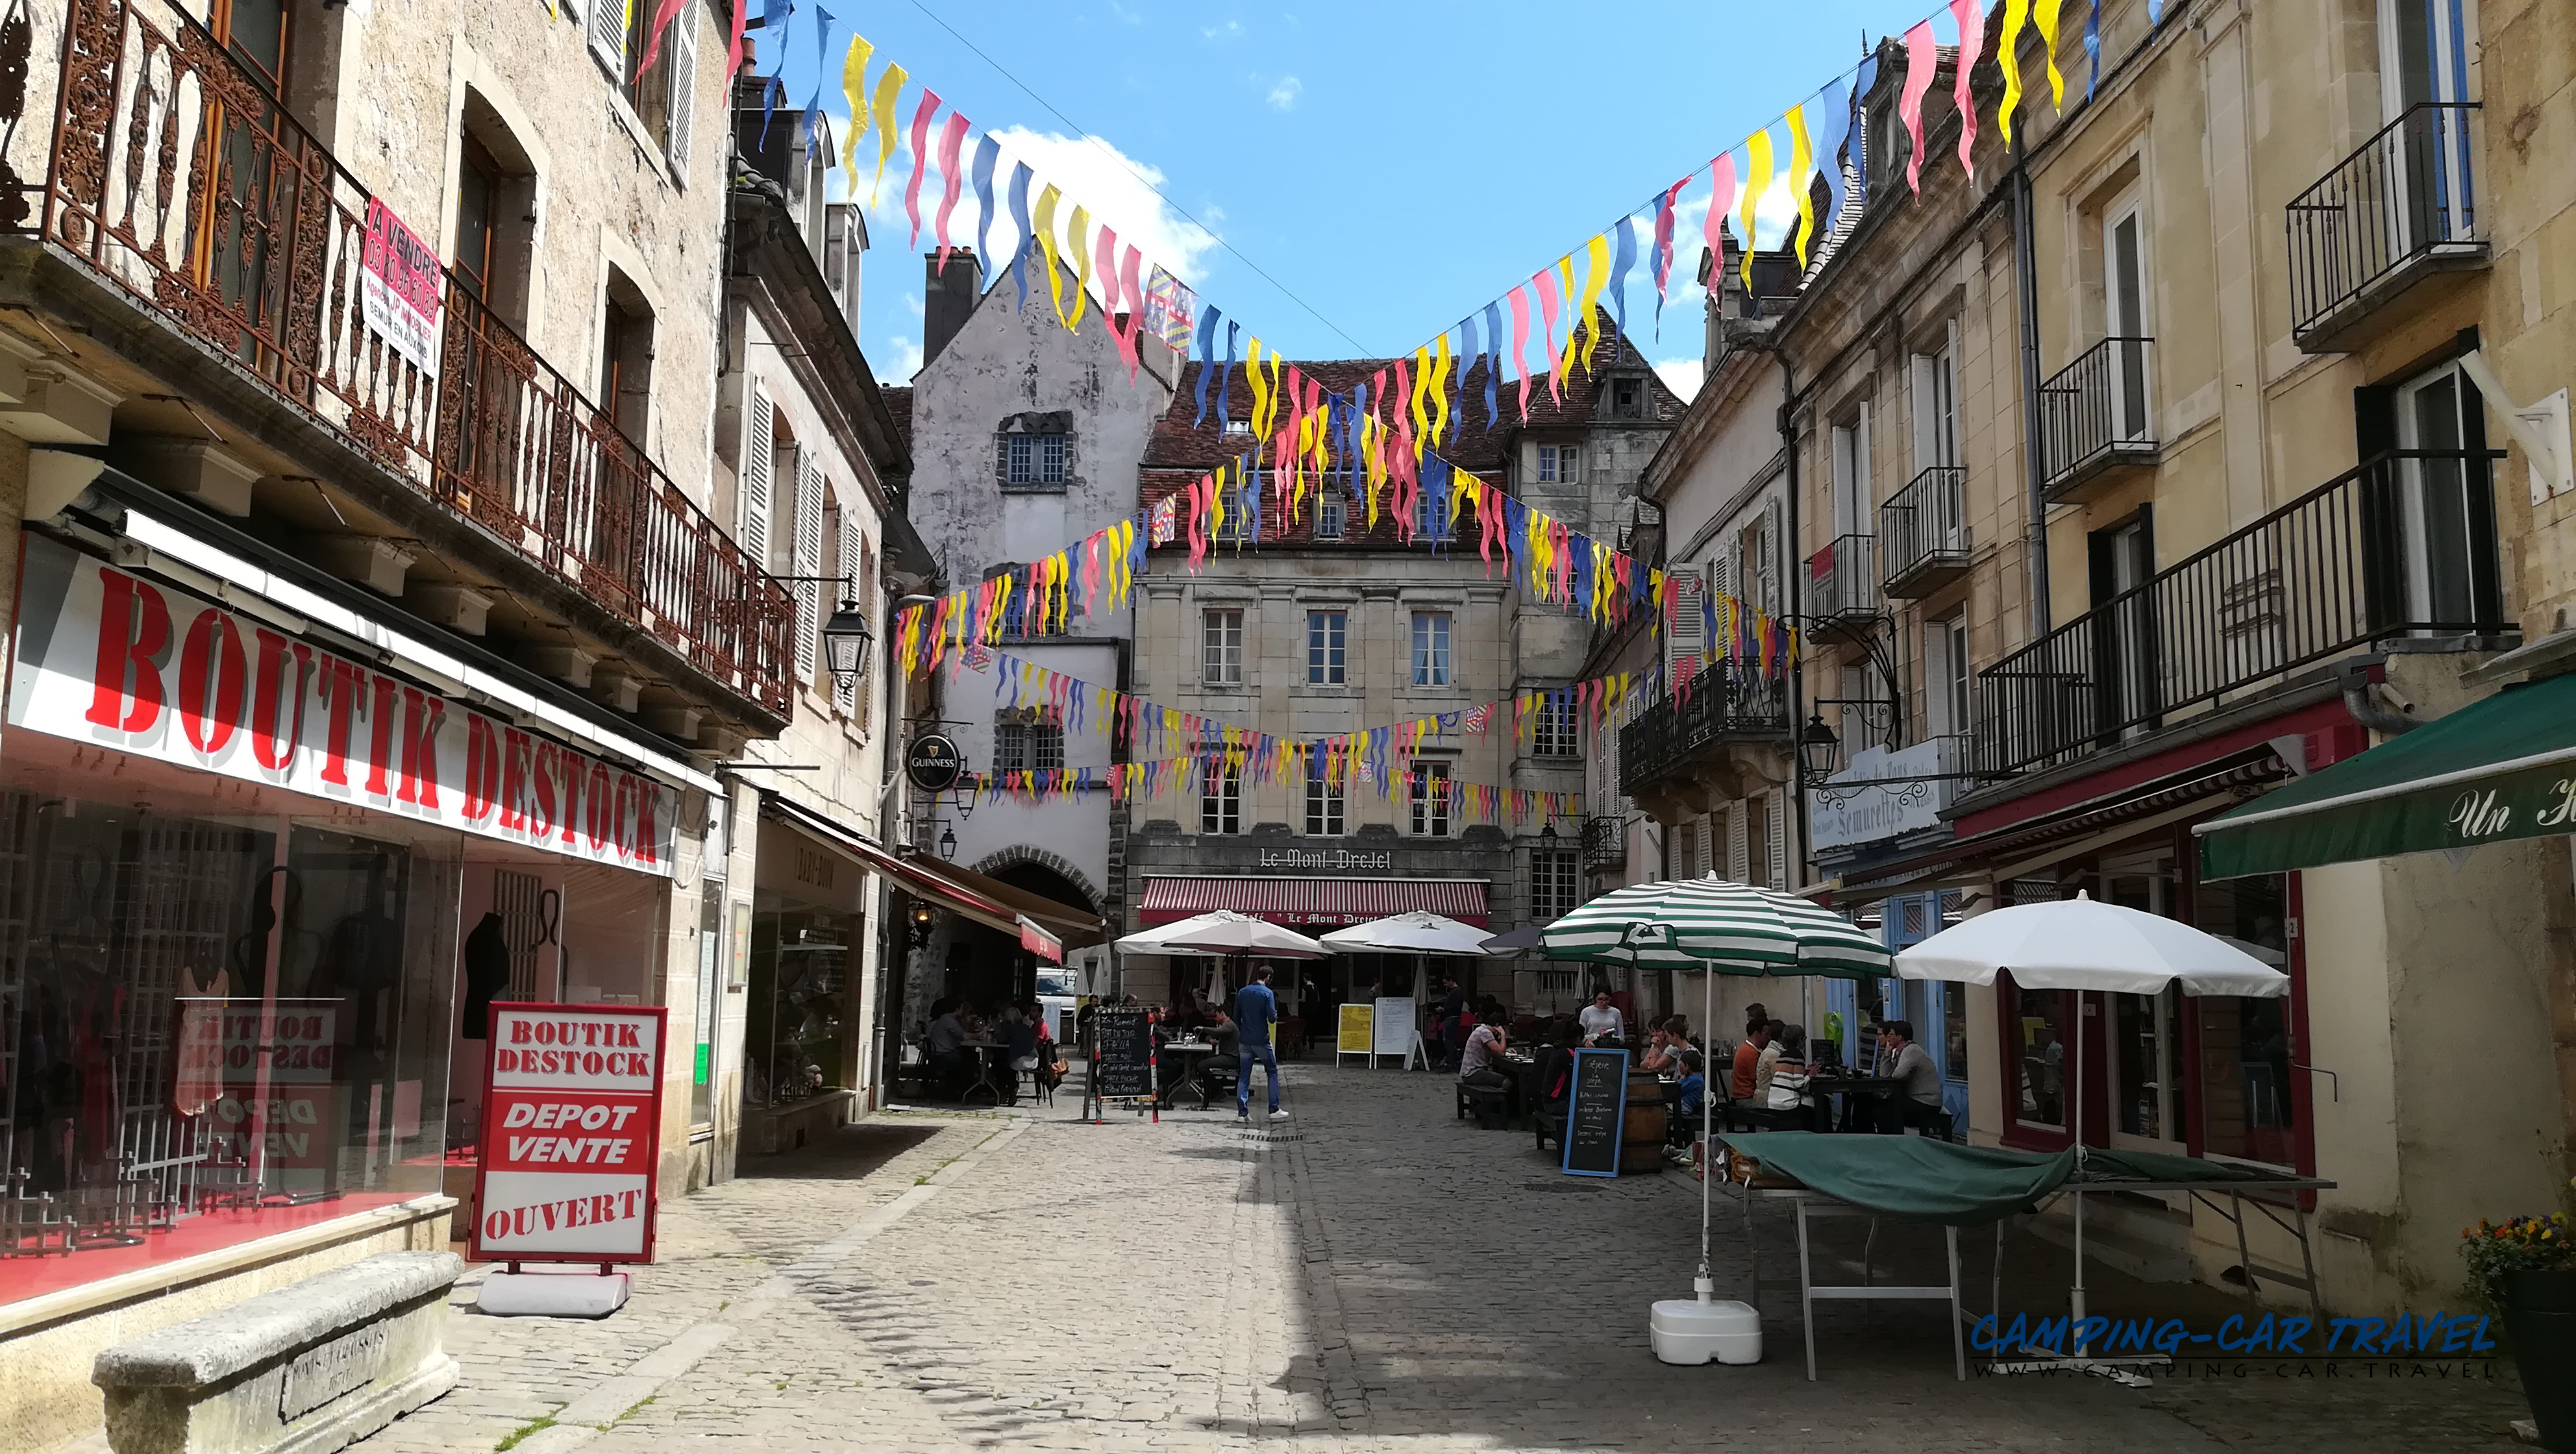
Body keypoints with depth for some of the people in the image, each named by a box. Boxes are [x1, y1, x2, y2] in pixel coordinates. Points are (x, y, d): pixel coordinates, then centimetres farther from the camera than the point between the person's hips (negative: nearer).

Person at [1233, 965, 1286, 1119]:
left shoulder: (1242, 992, 6)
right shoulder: (1267, 993, -10)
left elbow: (1236, 1017, 9)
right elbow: (1272, 1018, -15)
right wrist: (1275, 1014, 7)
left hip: (1246, 1041, 4)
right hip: (1262, 1040, -4)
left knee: (1243, 1076, 7)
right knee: (1272, 1073, 9)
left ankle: (1242, 1112, 3)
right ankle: (1274, 1110, 9)